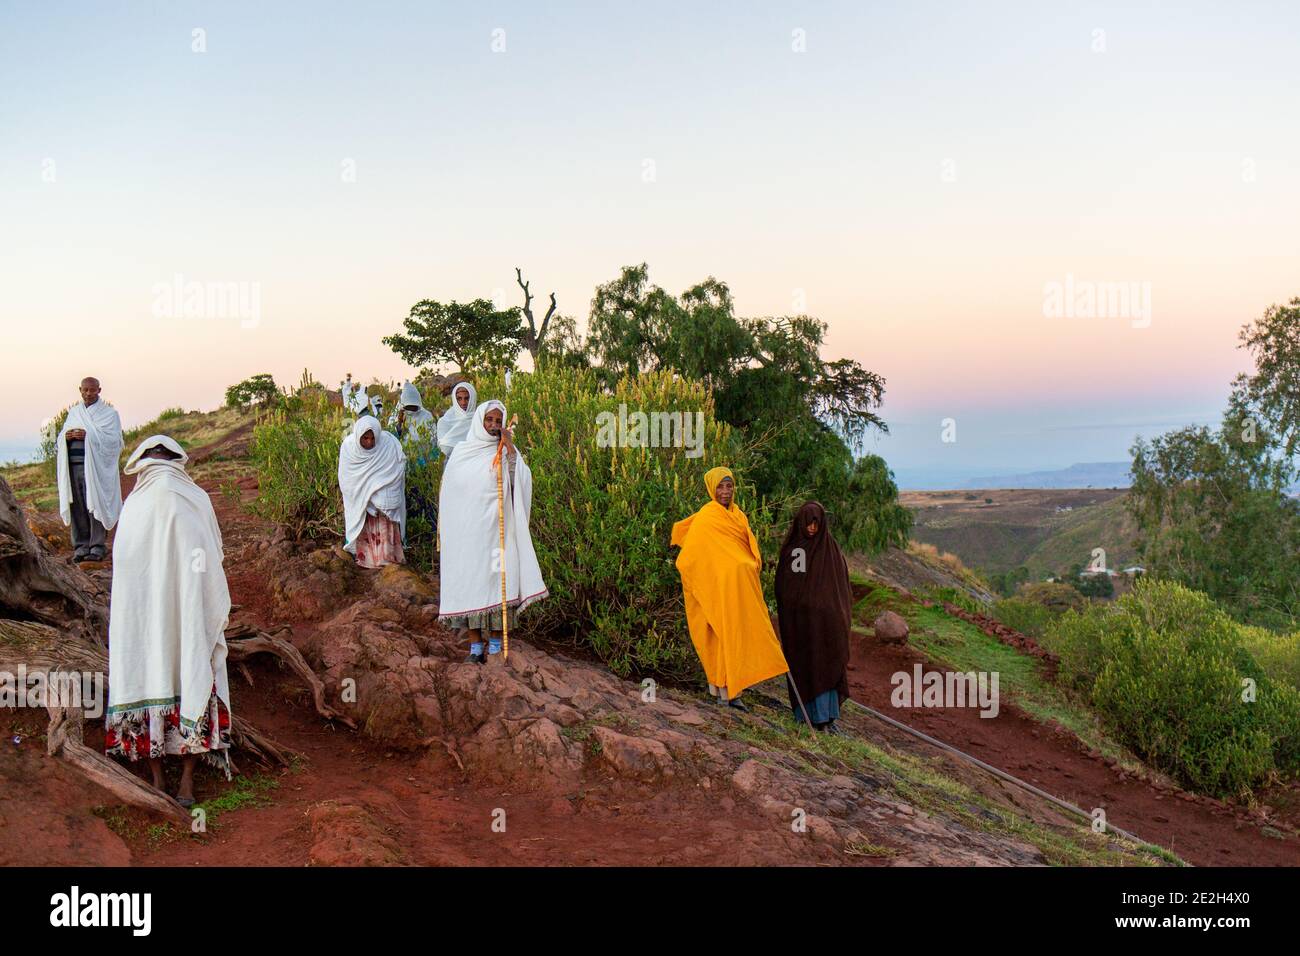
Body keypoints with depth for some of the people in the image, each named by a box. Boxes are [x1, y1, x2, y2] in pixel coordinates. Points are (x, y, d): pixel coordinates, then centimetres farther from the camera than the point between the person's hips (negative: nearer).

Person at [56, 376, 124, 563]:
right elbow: (59, 440, 18)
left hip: (96, 466, -4)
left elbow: (114, 440, -6)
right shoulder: (73, 412, 19)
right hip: (73, 465, 4)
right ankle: (81, 545, 6)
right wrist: (66, 436, -5)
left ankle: (98, 546, -4)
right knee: (77, 505, 1)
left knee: (95, 504, -7)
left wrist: (89, 435, -17)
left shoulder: (109, 413, 6)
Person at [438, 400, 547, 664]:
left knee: (496, 581, -1)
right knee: (470, 581, 2)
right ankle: (475, 646, 8)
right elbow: (449, 491, 10)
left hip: (496, 529, -1)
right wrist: (447, 530, 7)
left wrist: (509, 447, -17)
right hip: (466, 531, 1)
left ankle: (495, 644, 9)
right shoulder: (461, 452, 6)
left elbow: (522, 480, -15)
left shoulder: (506, 453, 2)